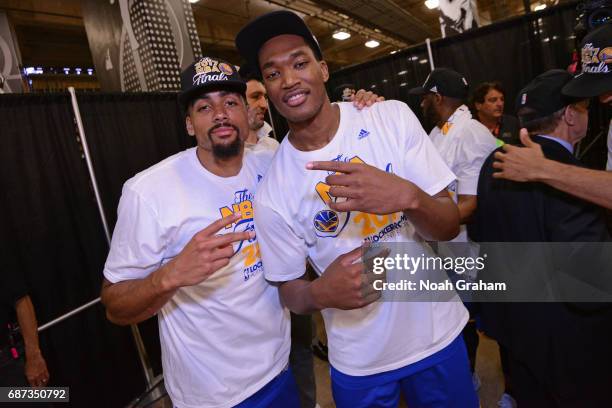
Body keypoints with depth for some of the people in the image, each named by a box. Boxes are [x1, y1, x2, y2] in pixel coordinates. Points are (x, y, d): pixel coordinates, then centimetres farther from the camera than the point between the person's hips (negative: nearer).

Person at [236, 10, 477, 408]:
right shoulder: (272, 193, -15)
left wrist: (408, 196, -34)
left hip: (437, 332, 2)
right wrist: (321, 292, -28)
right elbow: (289, 290, -5)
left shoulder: (393, 117, -13)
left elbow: (450, 226, -11)